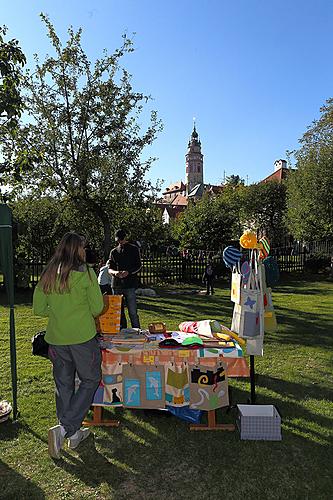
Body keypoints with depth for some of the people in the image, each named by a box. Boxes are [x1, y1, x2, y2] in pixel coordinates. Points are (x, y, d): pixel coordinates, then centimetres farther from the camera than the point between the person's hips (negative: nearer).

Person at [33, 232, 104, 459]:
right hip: (82, 337, -5)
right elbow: (97, 307, -8)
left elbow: (39, 309, 7)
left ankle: (73, 434, 29)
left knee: (63, 384, 16)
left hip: (55, 337, 5)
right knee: (90, 380, 12)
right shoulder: (85, 273, -11)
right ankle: (65, 428, 3)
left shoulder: (48, 275, 3)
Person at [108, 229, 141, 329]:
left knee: (133, 312, -5)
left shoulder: (134, 249, 7)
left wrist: (128, 272, -17)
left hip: (130, 284, -3)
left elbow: (138, 266, 3)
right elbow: (109, 269, 12)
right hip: (116, 284, 3)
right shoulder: (113, 252, 15)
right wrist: (115, 272, -13)